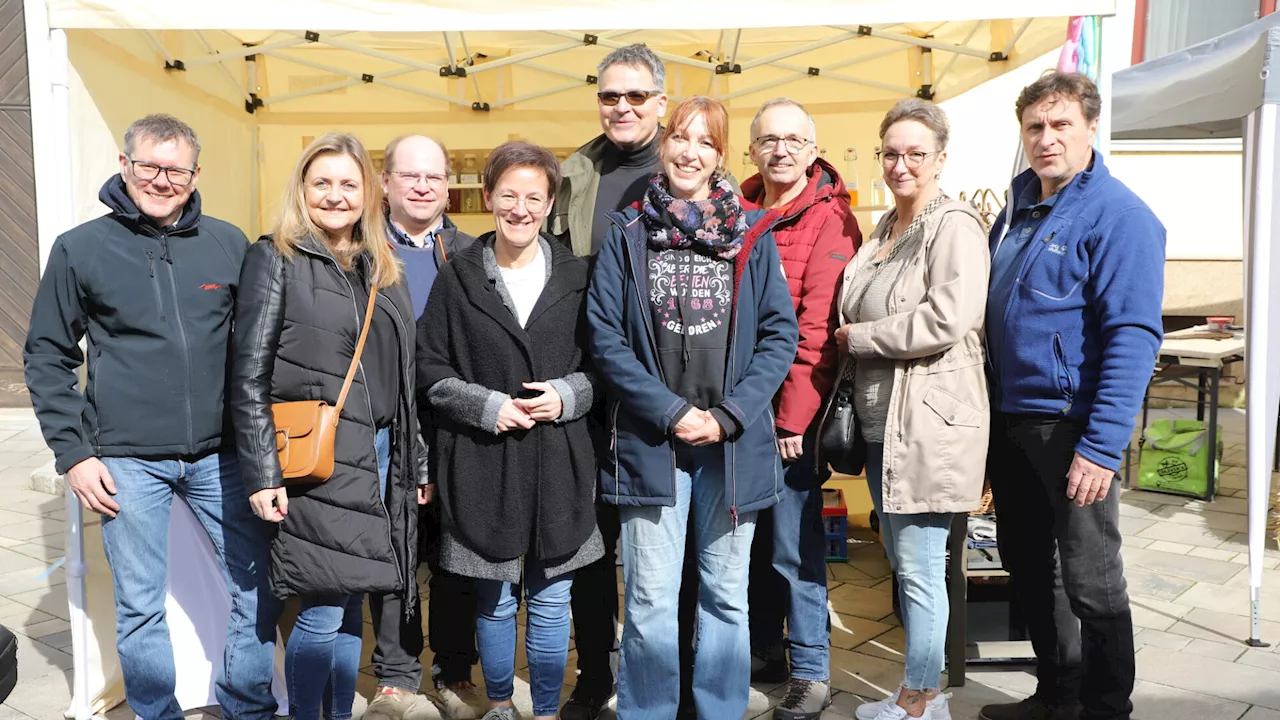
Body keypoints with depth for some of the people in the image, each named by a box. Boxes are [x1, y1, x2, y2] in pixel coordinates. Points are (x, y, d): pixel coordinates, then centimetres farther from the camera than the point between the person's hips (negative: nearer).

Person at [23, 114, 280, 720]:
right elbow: (47, 357, 4)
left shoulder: (228, 244, 4)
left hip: (219, 454, 2)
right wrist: (73, 452, -1)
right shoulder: (80, 248, 0)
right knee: (140, 607, 8)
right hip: (128, 460, -1)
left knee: (259, 586, 7)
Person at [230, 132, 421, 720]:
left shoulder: (383, 268, 15)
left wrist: (413, 463, 14)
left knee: (349, 605, 12)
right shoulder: (276, 259, -1)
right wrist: (262, 474, -13)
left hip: (379, 456, 6)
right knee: (322, 610, -3)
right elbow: (250, 377, -7)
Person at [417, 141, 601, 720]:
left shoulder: (574, 276, 4)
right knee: (494, 600, 12)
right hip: (483, 465, 0)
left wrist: (568, 395, -10)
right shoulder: (458, 278, 2)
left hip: (557, 463, 1)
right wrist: (486, 406, -11)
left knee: (551, 600, 9)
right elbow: (429, 369, 3)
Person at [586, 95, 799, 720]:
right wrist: (671, 411, -11)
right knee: (650, 602, 4)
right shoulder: (627, 234, 4)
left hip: (736, 444, 1)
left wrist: (729, 416, -10)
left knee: (726, 597, 13)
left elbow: (780, 334, 1)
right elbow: (605, 336, -3)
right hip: (650, 441, -1)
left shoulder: (750, 235, 6)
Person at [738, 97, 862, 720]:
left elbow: (817, 328, -13)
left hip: (793, 409, -6)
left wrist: (793, 415, -17)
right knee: (751, 534, 15)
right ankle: (765, 652, 32)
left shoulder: (831, 220, -7)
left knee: (794, 544, -1)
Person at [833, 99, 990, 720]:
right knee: (900, 559, 16)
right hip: (881, 420, 9)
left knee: (919, 567, 1)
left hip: (930, 421, -9)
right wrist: (854, 337, 7)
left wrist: (856, 337, -14)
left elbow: (947, 318, -23)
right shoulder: (885, 227, 16)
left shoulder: (954, 225, -11)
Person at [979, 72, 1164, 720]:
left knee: (1090, 581, 4)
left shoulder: (1118, 216, -11)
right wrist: (989, 412, 13)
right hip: (1008, 418, 8)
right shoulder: (1017, 204, 11)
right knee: (1026, 565, 17)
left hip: (1070, 423, -8)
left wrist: (1103, 446, -24)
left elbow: (1133, 336, -18)